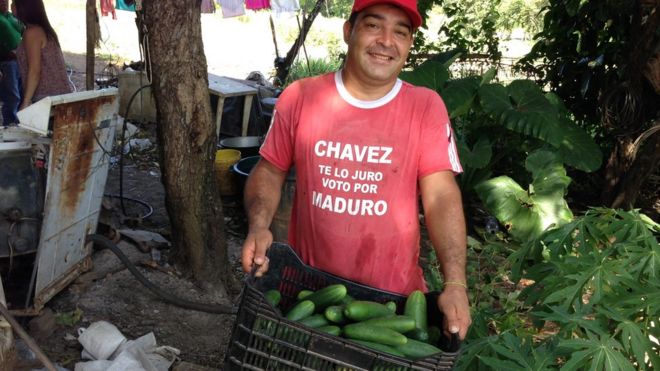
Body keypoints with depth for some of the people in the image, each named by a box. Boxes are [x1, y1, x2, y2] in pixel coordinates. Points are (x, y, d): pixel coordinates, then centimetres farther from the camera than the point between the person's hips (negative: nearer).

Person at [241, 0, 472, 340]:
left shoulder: (426, 107, -7)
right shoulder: (300, 97, -4)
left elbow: (442, 196, -13)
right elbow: (270, 170, 4)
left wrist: (455, 284, -22)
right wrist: (258, 227, -14)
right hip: (309, 288, 1)